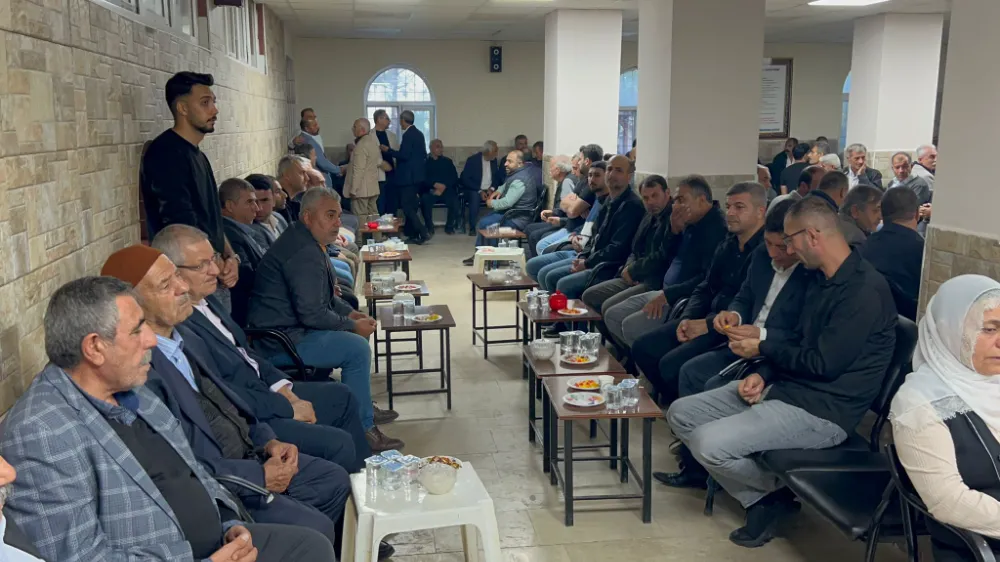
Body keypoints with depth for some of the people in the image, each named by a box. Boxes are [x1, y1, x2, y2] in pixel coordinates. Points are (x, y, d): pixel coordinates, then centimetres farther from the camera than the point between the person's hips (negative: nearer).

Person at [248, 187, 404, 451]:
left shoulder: (305, 241, 12)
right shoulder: (304, 252, -22)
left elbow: (326, 295, 23)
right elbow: (312, 313, -25)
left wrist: (350, 313, 9)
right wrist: (352, 326, -12)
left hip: (290, 326, 11)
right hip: (281, 342, -11)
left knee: (357, 333, 18)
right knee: (357, 348, -18)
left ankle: (364, 407, 28)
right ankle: (363, 430, -9)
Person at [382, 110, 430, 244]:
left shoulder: (408, 135, -15)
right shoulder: (419, 134, 13)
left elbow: (404, 155, -21)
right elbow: (423, 154, 18)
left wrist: (388, 150, -12)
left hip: (409, 177, -10)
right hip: (417, 175, 10)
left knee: (407, 207, -7)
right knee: (412, 206, 13)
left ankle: (423, 232, -12)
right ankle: (414, 235, 15)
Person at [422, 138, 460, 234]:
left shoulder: (447, 161, 18)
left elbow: (454, 177, 7)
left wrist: (443, 187, -9)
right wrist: (435, 184, -19)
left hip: (446, 190, 2)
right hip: (430, 191, -1)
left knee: (454, 200, -29)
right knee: (425, 199, -33)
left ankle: (450, 226, -10)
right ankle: (429, 227, -18)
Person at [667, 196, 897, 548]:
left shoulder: (864, 289, -20)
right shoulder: (822, 280, 11)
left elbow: (823, 363, -22)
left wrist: (763, 348, -8)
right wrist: (763, 375, -3)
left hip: (822, 410, -10)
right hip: (784, 386, 10)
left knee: (707, 442, -26)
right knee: (680, 413, 3)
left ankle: (778, 494, 4)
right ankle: (761, 500, 5)